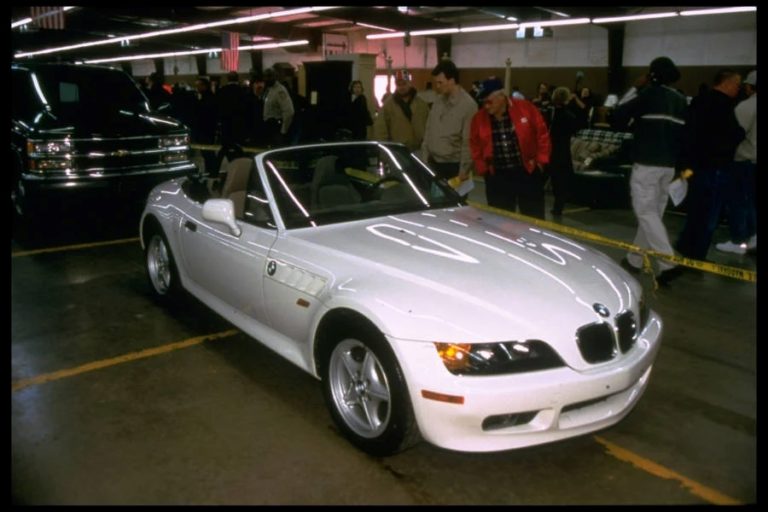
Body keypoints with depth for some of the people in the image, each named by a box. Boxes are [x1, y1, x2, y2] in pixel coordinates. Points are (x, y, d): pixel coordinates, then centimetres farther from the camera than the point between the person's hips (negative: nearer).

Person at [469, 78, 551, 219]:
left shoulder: (526, 108, -7)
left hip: (528, 173, -2)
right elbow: (475, 145, 13)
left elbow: (542, 134, 0)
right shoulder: (479, 118, 0)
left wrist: (541, 161, -3)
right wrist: (482, 168, 6)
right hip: (497, 177, 2)